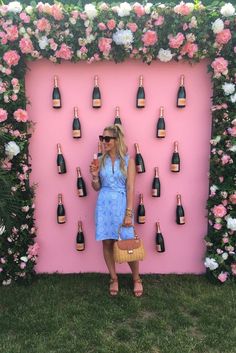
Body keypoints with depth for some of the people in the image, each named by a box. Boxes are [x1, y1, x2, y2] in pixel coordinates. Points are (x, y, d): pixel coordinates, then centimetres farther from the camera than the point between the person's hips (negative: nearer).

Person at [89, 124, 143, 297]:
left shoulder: (128, 160, -3)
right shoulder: (101, 161, 6)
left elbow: (130, 188, -7)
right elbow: (97, 187, 11)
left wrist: (129, 213, -13)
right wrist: (94, 175, -9)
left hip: (122, 204, -3)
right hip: (104, 205, 3)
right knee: (107, 242, 8)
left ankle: (136, 279, 22)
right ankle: (114, 279, 26)